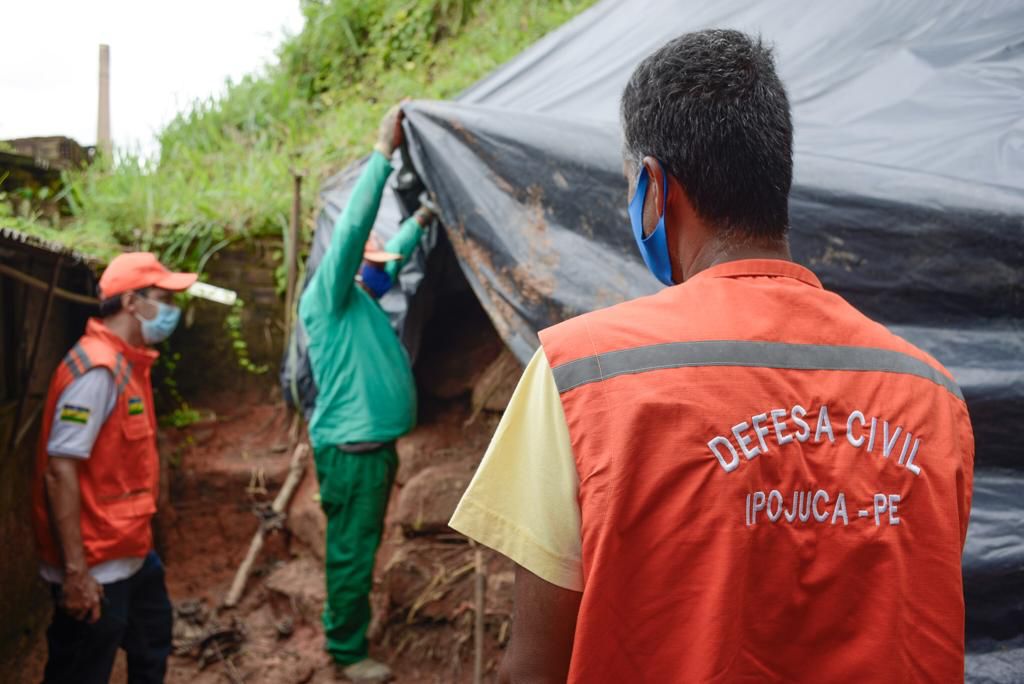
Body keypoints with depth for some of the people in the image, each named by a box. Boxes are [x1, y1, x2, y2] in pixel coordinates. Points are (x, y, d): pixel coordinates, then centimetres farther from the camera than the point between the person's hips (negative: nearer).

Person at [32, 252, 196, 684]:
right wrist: (75, 571, -25)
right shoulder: (98, 370, -21)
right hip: (96, 568, -9)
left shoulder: (128, 364, 8)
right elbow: (60, 471, -25)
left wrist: (139, 540, 18)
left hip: (130, 554, 9)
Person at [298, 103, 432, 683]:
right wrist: (384, 152, -27)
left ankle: (346, 620, 33)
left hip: (375, 444, 9)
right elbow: (353, 228, -25)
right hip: (352, 448, -9)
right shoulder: (329, 298, -14)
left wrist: (420, 221, 33)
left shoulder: (362, 299, 11)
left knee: (362, 545, 19)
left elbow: (390, 260, 31)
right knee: (352, 550, 1)